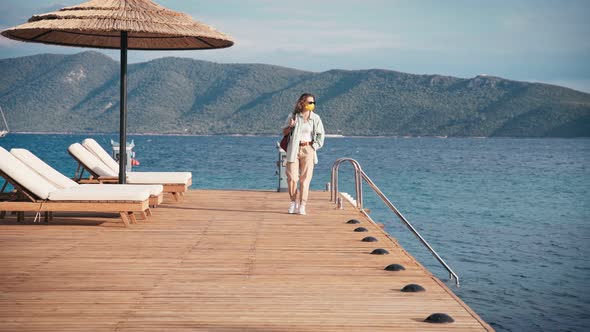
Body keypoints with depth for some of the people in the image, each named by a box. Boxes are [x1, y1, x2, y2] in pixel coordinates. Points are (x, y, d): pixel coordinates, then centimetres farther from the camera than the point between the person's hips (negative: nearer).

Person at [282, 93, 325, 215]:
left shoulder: (316, 118, 6)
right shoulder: (293, 116, 4)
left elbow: (320, 135, 10)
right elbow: (284, 132, 10)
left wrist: (314, 146, -3)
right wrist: (290, 126, -11)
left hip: (308, 150, 0)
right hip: (294, 150, 0)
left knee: (305, 178, -5)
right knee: (292, 177, -4)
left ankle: (302, 206, -4)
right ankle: (293, 202, 14)